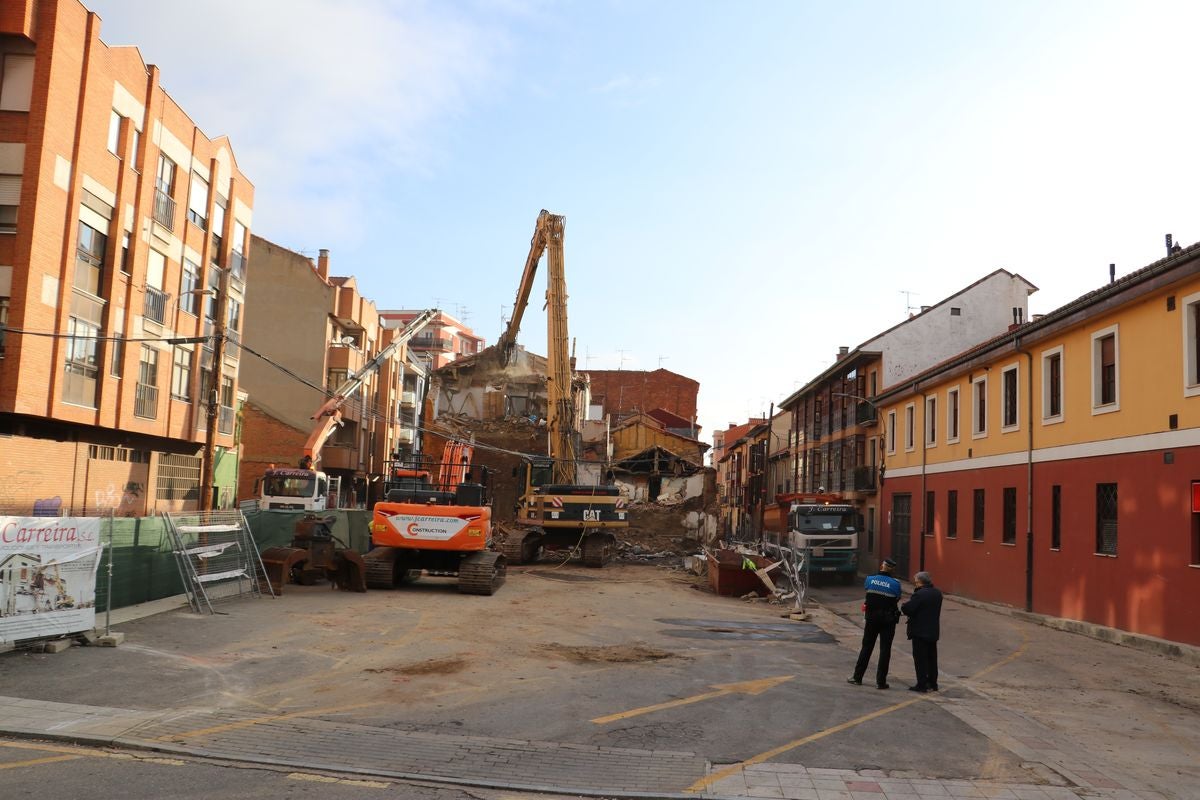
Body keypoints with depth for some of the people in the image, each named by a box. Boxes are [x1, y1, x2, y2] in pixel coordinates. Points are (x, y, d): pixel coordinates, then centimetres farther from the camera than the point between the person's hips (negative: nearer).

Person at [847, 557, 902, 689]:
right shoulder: (895, 584, -12)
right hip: (888, 620, -2)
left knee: (866, 647, 14)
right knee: (885, 650, 5)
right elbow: (897, 599, -3)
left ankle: (857, 676, 19)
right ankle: (880, 681, 6)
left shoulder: (870, 579, -7)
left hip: (871, 618, 2)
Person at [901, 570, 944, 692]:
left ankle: (921, 684, 2)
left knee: (920, 659, 0)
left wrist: (903, 606, -1)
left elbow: (907, 609, -24)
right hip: (933, 631, 8)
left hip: (920, 632, -8)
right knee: (932, 658, 16)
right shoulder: (937, 593, 6)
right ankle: (932, 683, 23)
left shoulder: (919, 594, -21)